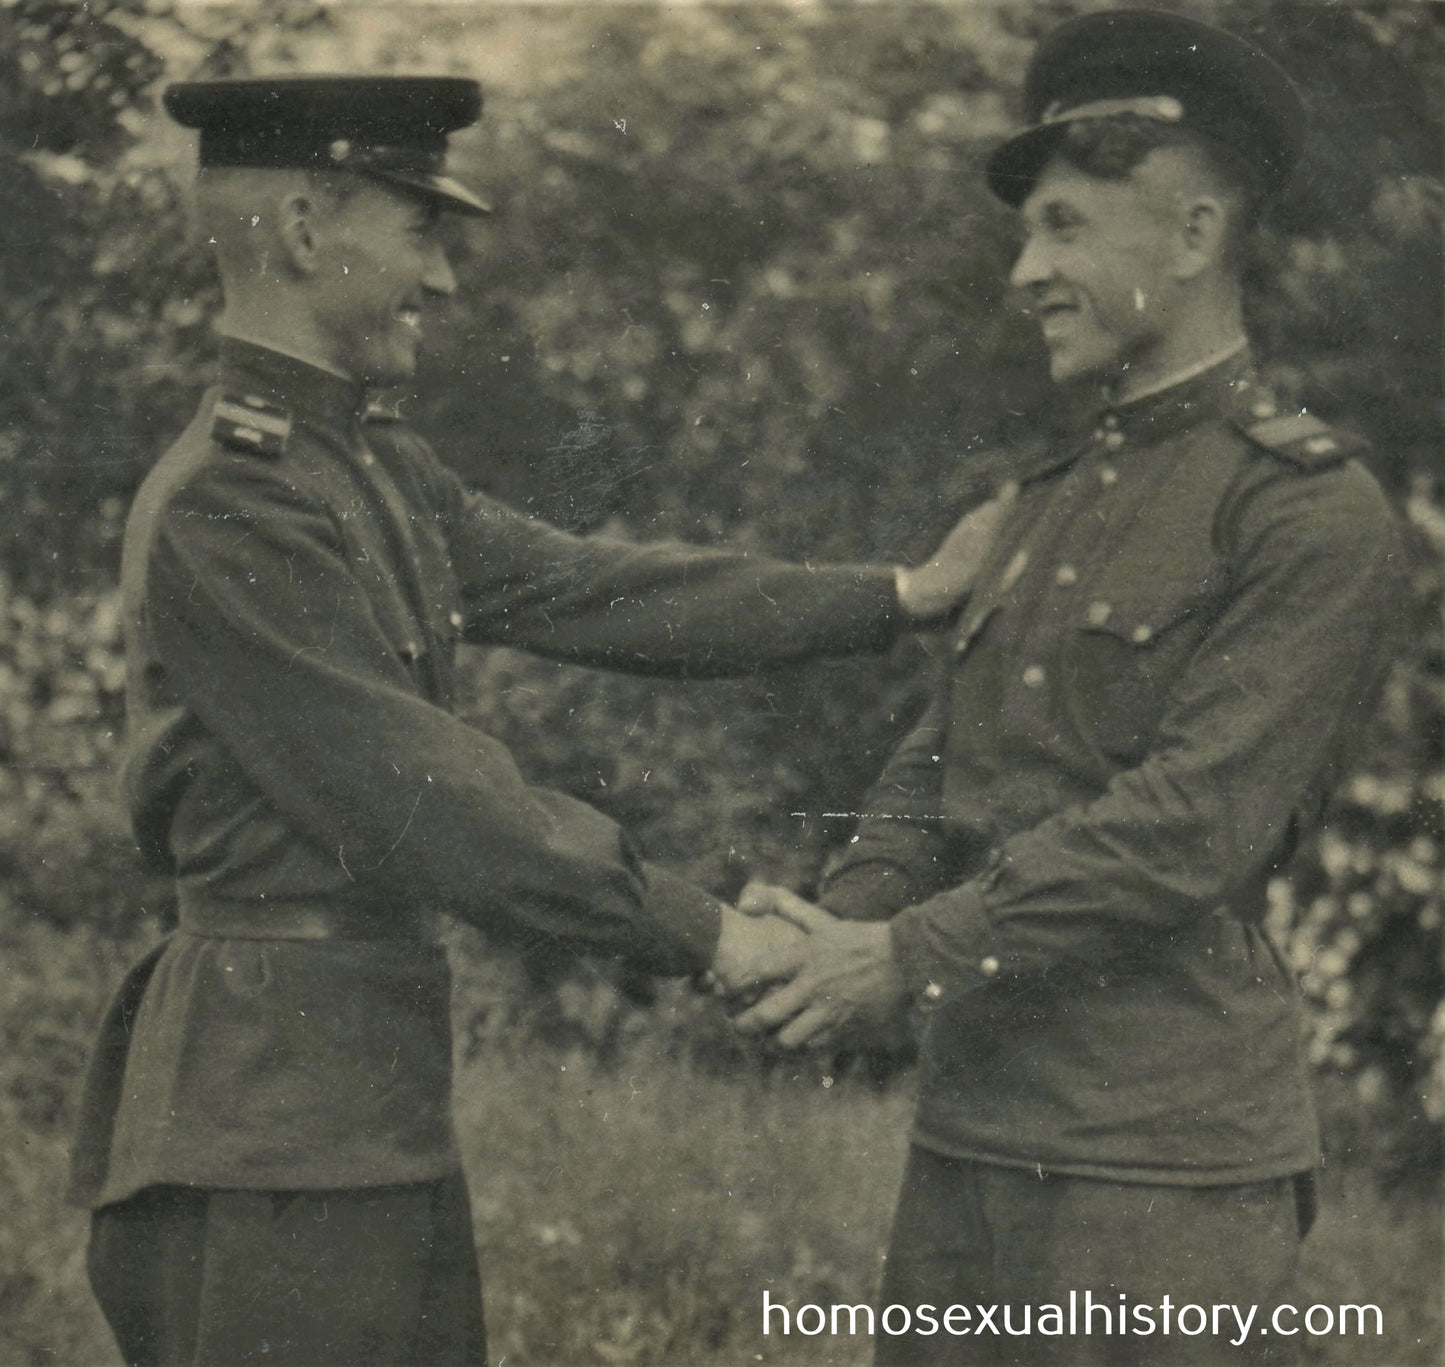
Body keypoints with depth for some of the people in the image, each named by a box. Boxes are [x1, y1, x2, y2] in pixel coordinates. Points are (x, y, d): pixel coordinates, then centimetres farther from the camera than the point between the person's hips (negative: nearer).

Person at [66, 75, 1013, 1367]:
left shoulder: (382, 471, 12)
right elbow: (417, 798, -19)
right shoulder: (222, 511, -17)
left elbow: (583, 590, 13)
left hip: (378, 1090, 10)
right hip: (270, 1114, -10)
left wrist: (895, 596, 9)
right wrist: (695, 931, -14)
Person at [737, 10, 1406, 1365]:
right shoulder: (1052, 495, 18)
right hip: (971, 1125, 7)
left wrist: (911, 957, -16)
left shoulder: (1313, 514, -9)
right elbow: (938, 765, 16)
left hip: (1167, 1157, -7)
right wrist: (841, 914, -4)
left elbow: (1191, 825, -16)